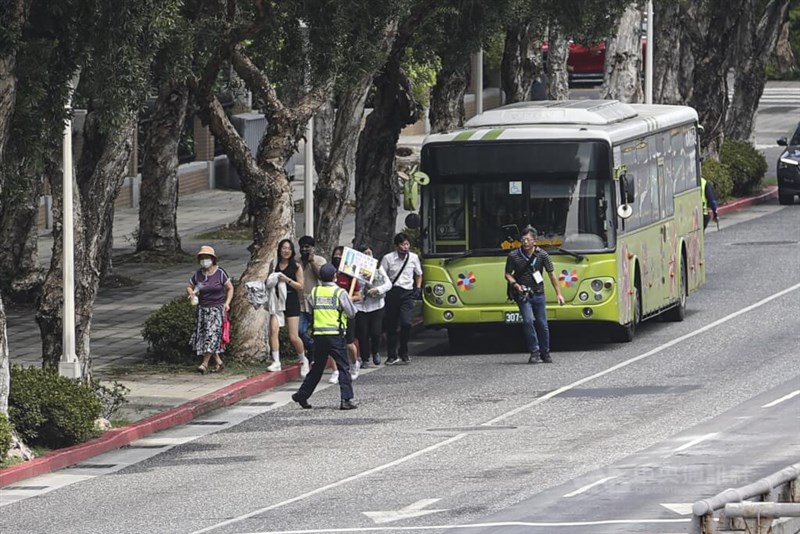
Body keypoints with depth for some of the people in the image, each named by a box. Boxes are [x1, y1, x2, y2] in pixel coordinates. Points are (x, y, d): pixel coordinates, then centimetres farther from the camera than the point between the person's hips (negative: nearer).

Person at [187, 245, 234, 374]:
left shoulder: (220, 273, -5)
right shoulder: (198, 274, 4)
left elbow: (230, 288, 2)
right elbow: (189, 287, 13)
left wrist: (227, 303, -11)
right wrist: (191, 293, -11)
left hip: (217, 309, -4)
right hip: (202, 309, 4)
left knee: (212, 334, -14)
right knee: (203, 335, 1)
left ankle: (205, 364, -14)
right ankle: (218, 362, 14)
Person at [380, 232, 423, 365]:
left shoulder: (414, 258, 6)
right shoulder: (388, 258, -1)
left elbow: (419, 274, 21)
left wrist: (418, 288, 9)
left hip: (407, 293, 0)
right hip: (392, 293, 0)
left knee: (406, 323, -15)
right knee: (391, 325, 3)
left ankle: (403, 352, 4)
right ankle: (392, 355, 13)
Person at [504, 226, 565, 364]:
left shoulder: (542, 255, -5)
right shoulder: (513, 256, -7)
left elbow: (551, 275, -2)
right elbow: (508, 274, 4)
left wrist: (559, 293, -5)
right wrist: (516, 285, -15)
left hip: (538, 294, 1)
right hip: (522, 294, -1)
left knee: (542, 324, 4)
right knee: (528, 321, -16)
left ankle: (545, 352, 20)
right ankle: (534, 351, -6)